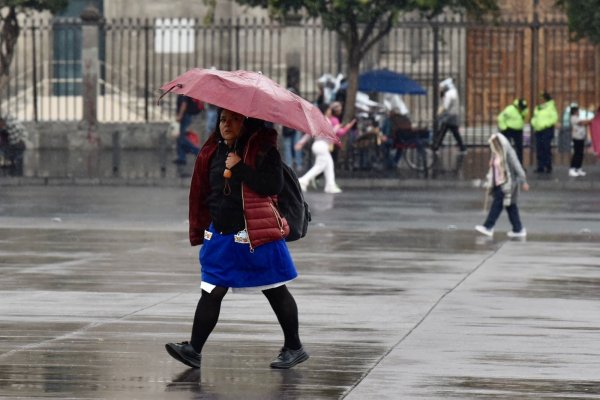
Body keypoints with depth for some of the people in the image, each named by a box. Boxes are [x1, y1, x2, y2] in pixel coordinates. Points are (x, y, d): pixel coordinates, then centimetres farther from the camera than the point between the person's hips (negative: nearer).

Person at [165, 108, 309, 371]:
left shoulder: (263, 150, -7)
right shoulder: (213, 152, 9)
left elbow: (274, 185, -20)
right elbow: (203, 194, 18)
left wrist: (240, 168, -22)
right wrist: (199, 230, 17)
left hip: (258, 235, -5)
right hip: (221, 235, 5)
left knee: (276, 292, 6)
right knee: (211, 292, -1)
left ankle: (294, 348, 18)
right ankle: (194, 349, -1)